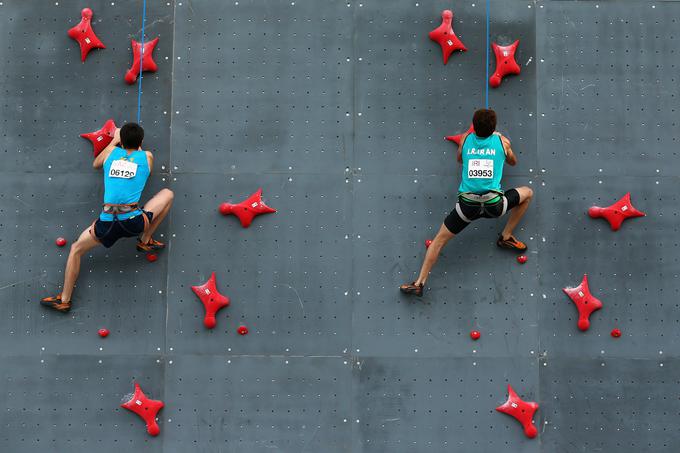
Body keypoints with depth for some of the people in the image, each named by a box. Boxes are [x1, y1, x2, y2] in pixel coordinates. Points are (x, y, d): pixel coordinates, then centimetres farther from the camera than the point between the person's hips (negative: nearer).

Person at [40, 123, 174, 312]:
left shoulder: (112, 152, 13)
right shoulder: (146, 156, 9)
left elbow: (95, 164, 36)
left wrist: (113, 141, 45)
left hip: (107, 223, 1)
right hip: (134, 221, -1)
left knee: (76, 249, 24)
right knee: (168, 194, 22)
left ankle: (64, 300, 24)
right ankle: (145, 241, 23)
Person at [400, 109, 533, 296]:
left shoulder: (466, 139, 9)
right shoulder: (502, 141, 6)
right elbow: (513, 162, 28)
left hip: (468, 205, 1)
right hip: (494, 204, -1)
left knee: (440, 239, 14)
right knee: (527, 193, 26)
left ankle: (420, 283, 8)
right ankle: (506, 237, 28)